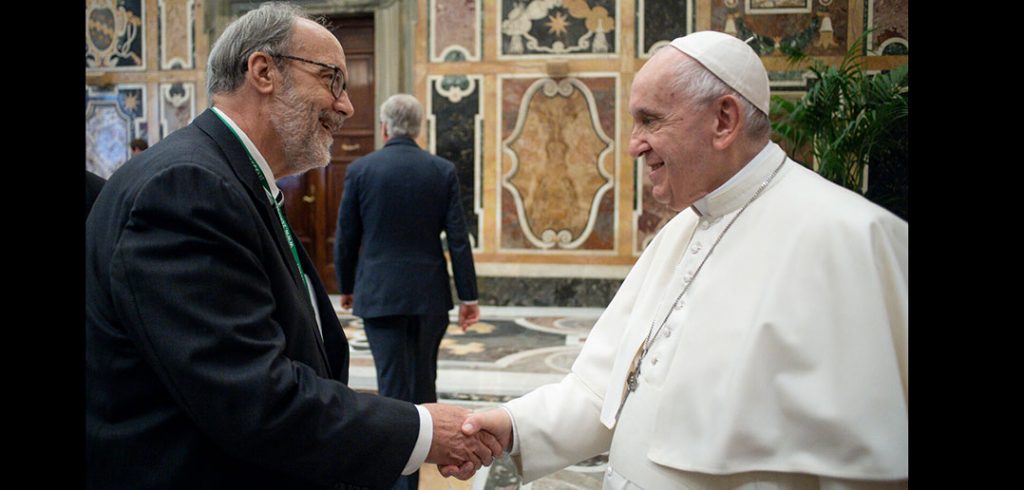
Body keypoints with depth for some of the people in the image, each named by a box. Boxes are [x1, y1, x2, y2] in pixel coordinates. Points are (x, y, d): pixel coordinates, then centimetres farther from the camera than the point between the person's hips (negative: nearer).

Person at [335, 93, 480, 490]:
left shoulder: (360, 170, -4)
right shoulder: (443, 171, -2)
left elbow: (345, 238, 0)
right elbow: (458, 238, -3)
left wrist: (346, 287, 15)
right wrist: (468, 296, 3)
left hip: (379, 293, -1)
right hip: (429, 294, 2)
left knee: (393, 385, 3)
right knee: (423, 381, 17)